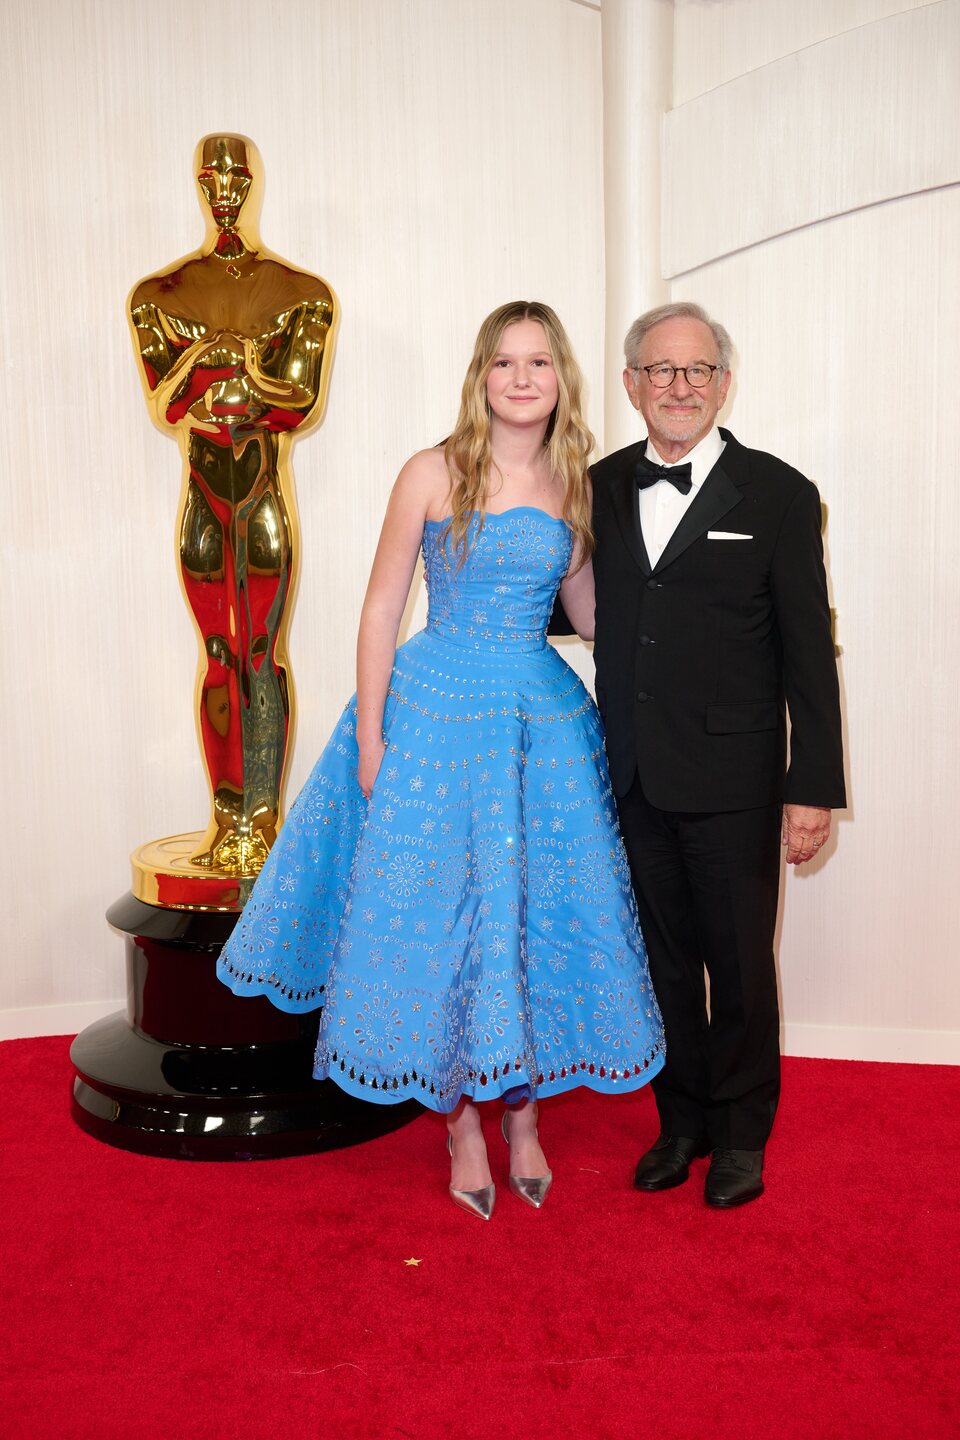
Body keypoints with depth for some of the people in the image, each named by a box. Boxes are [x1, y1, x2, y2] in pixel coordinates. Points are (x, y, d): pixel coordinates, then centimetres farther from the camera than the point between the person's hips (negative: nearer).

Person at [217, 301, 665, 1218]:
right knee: (437, 912, 3)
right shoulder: (434, 473, -4)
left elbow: (590, 617, 12)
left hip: (544, 714, 3)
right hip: (437, 710, -3)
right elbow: (380, 609, -3)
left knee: (540, 911, 8)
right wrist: (369, 739, -8)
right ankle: (461, 1127, 22)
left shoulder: (573, 485, 6)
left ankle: (523, 1114, 29)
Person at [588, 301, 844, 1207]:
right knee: (663, 958, 14)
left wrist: (813, 788, -8)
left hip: (731, 780, -3)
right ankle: (681, 1122, 33)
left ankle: (741, 1134, 30)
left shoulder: (777, 494, -3)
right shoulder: (602, 487, 8)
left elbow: (808, 652, -5)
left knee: (739, 962, 9)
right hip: (633, 776, 3)